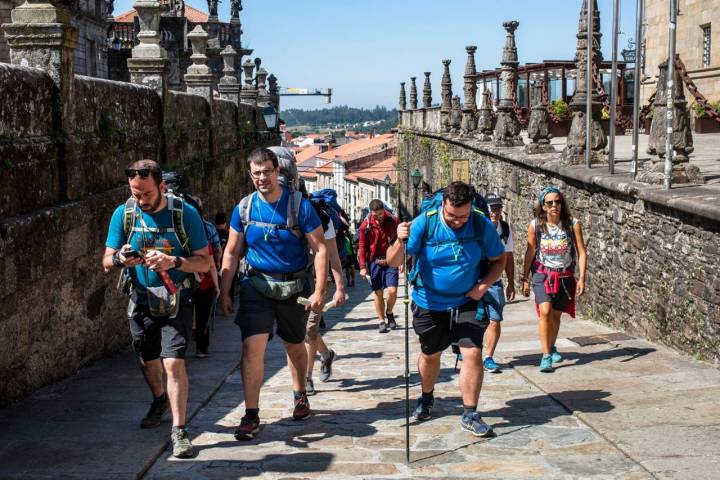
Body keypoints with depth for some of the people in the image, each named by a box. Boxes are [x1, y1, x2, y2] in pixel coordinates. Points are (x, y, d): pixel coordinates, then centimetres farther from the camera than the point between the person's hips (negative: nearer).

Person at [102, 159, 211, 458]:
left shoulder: (185, 213, -12)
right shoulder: (123, 214, -5)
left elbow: (204, 263, -10)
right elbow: (107, 263, -1)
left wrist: (174, 262, -28)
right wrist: (120, 259, -25)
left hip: (177, 302, -3)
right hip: (141, 302, 4)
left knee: (173, 362, -15)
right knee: (148, 362, 19)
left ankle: (179, 431, -6)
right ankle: (160, 400, 50)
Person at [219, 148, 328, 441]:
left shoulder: (299, 205, -9)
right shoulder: (244, 208, -1)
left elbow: (319, 249, -9)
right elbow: (231, 253, 6)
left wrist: (319, 291, -16)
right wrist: (224, 292, 1)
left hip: (294, 286, -1)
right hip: (257, 283, 1)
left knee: (295, 346, 17)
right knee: (252, 346, -14)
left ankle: (300, 396, 42)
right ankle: (251, 416, -9)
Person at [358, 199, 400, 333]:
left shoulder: (392, 221, -2)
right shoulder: (366, 225, -6)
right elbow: (362, 246, 0)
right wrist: (363, 266, -5)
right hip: (375, 262, 0)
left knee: (392, 290, -10)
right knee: (378, 293, 3)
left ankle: (389, 313, 18)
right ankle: (382, 321, 16)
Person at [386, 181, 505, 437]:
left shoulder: (482, 225, -13)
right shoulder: (424, 223, -18)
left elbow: (498, 260, 1)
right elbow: (393, 261, -19)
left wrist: (483, 285, -16)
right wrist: (401, 242, -40)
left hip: (467, 303, 0)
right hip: (430, 304, 0)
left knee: (473, 353, -12)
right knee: (429, 355, 16)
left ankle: (470, 415, 2)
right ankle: (426, 399, 44)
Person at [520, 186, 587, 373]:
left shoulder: (572, 224, -10)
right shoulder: (535, 225, -8)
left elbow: (581, 253, -5)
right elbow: (530, 253, 1)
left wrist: (581, 278, -12)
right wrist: (525, 279, 3)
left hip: (565, 276, 1)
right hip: (542, 274, -1)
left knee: (556, 315, 12)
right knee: (545, 311, -19)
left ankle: (551, 348, 37)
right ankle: (546, 356, -16)